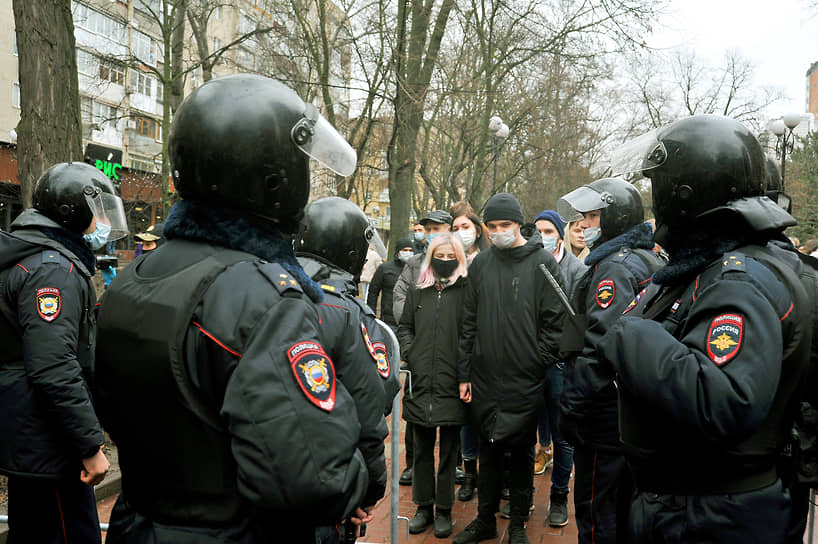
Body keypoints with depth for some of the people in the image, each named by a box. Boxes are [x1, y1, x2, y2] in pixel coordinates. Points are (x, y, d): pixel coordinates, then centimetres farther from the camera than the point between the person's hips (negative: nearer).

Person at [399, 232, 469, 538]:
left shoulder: (467, 291, -2)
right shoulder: (417, 292, 11)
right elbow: (405, 327, 18)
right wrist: (409, 353, 3)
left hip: (452, 384, -3)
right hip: (421, 383, 4)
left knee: (449, 450, 9)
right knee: (422, 449, 13)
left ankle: (444, 510, 23)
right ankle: (424, 506, 27)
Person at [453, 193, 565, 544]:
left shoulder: (543, 263, -4)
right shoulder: (480, 264, 6)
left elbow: (554, 321, -5)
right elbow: (469, 322, 7)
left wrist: (539, 363, -11)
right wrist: (464, 373, 5)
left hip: (525, 381, -3)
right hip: (485, 378, 3)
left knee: (522, 452, 11)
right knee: (488, 450, 15)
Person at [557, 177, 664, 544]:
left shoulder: (616, 266, -17)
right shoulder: (650, 262, 14)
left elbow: (601, 345, -25)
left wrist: (571, 408, -19)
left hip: (608, 412, -10)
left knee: (596, 511, 2)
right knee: (624, 505, 21)